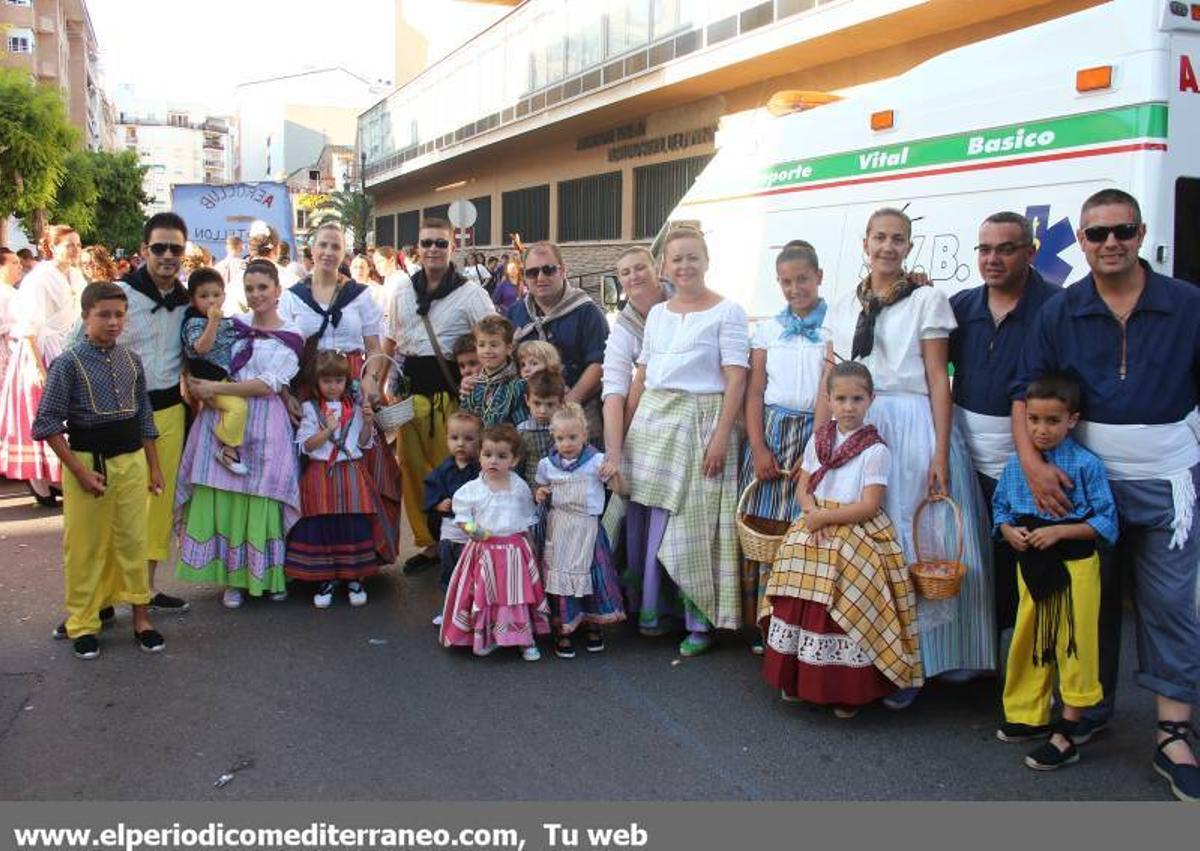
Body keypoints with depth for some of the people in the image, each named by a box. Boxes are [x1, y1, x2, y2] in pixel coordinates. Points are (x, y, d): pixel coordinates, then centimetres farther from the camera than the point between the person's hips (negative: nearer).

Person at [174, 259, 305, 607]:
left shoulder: (290, 338, 1)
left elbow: (267, 384, -9)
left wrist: (214, 388, -12)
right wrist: (195, 386, -3)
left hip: (264, 425, -3)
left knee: (262, 498, -3)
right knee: (224, 497, -1)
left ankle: (270, 576, 12)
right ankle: (234, 578, 11)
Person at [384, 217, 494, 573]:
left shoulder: (470, 292, -3)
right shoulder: (403, 289, 12)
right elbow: (391, 340, 19)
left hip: (450, 391, -5)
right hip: (410, 389, 5)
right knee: (412, 468, 9)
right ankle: (429, 542, 22)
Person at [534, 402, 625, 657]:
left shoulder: (596, 461, -6)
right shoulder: (547, 465, 2)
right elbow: (543, 494, 16)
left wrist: (615, 473, -20)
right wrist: (540, 496, -3)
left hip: (587, 528, -1)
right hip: (558, 529, 1)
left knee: (591, 575, 4)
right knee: (559, 576, 1)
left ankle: (593, 625, 25)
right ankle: (562, 631, 14)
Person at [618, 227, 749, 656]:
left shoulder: (727, 311, -1)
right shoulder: (657, 313, 15)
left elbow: (736, 379, -8)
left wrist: (722, 436, -15)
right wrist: (628, 427, 12)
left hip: (699, 422, -5)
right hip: (651, 420, 5)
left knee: (691, 520, -7)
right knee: (644, 517, 5)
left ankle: (700, 621, 4)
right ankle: (648, 607, 20)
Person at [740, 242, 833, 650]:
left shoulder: (832, 329, 4)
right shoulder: (767, 329, 11)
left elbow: (828, 393, -4)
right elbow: (754, 392, 7)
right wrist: (758, 449, -4)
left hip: (812, 432, -2)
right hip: (769, 430, 2)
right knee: (762, 527, 0)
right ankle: (763, 625, 9)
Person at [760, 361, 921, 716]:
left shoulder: (875, 450, -7)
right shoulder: (817, 440, 9)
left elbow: (869, 506, -12)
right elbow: (804, 488, 11)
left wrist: (824, 517, -16)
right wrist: (811, 512, -9)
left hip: (856, 536, -5)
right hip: (814, 535, 5)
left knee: (847, 610, -7)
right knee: (803, 605, 3)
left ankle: (849, 692, 7)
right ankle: (797, 680, 19)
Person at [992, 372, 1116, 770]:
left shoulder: (1086, 465, -12)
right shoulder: (1015, 465, 1)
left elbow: (1106, 522, -10)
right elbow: (1000, 509, 12)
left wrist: (1059, 531, -19)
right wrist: (1010, 531, -8)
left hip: (1075, 566, -5)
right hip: (1031, 566, 5)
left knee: (1074, 646, 3)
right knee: (1027, 643, 15)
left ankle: (1067, 733, 14)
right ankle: (1029, 717, 34)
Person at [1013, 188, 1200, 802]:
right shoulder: (1060, 312, 0)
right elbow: (1026, 393, 0)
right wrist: (1032, 462, -14)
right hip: (1085, 479, 1)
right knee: (1091, 598, 11)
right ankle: (1090, 710, 26)